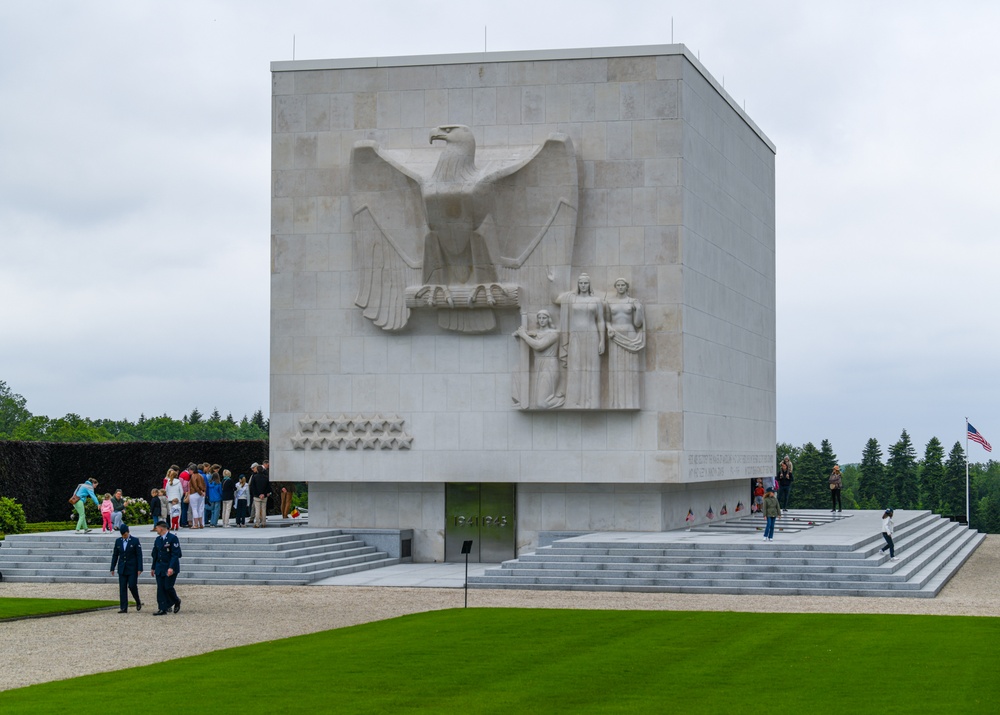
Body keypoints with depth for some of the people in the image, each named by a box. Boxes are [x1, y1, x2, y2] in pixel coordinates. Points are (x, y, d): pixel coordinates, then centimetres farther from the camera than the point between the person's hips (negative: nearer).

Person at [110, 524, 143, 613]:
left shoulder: (135, 541, -4)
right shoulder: (118, 541, 7)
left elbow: (139, 555, -5)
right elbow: (115, 555, 11)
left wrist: (140, 569, -11)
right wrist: (112, 568, 7)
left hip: (132, 568, -4)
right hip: (122, 568, 4)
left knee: (132, 586, -10)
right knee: (122, 588, -1)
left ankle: (138, 601, 16)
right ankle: (123, 608, 0)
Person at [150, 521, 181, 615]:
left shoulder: (173, 538, -11)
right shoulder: (158, 539, 11)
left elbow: (175, 554, -17)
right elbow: (155, 554, 18)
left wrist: (171, 567, -25)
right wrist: (153, 568, 19)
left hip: (171, 568, -6)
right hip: (160, 568, 6)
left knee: (168, 587, -9)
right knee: (160, 588, 0)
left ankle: (177, 602, 18)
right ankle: (163, 609, 3)